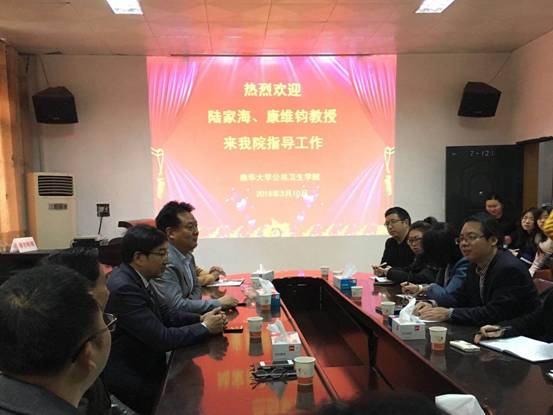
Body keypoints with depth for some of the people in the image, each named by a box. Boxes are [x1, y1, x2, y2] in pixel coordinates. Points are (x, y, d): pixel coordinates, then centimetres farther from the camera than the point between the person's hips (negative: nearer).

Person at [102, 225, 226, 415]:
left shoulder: (134, 278, 1)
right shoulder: (123, 287, -26)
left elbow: (162, 315, 11)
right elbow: (162, 339, -25)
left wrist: (200, 318, -3)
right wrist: (205, 328, -12)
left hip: (145, 368, 8)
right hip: (132, 383, -8)